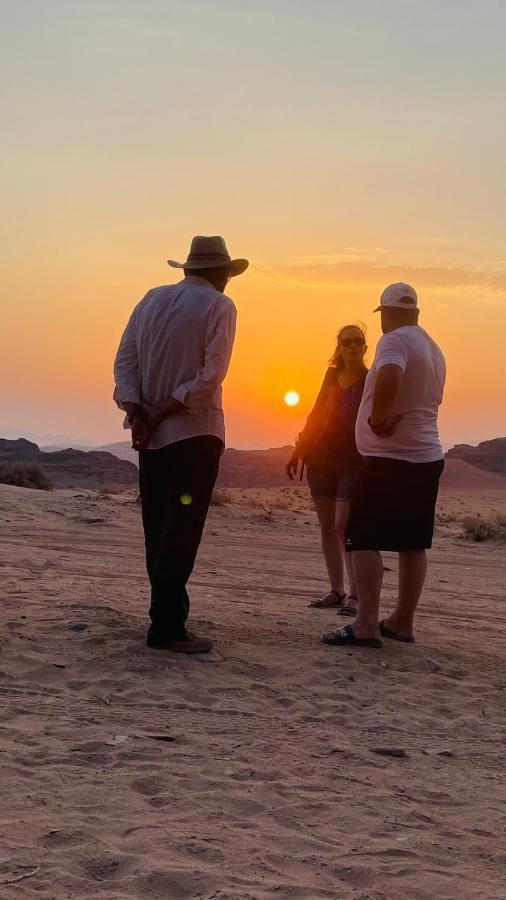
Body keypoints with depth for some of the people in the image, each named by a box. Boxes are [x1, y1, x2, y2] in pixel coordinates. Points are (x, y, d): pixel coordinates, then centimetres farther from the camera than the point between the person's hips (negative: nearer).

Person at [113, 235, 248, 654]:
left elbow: (124, 361, 3)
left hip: (152, 435, 5)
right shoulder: (219, 306, -5)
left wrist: (138, 413, -6)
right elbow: (211, 375, -15)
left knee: (159, 532, 11)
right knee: (181, 535, -5)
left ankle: (169, 617, 16)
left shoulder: (152, 299, 10)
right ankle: (166, 627, -7)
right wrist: (161, 411, -11)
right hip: (195, 433, -5)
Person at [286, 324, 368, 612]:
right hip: (321, 459, 5)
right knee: (327, 527, 5)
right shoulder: (332, 376, 9)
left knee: (343, 525, -14)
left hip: (353, 461, -5)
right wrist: (298, 452, 13)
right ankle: (336, 591, 11)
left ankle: (356, 594, -12)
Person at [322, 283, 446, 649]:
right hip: (427, 456, 9)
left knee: (364, 539, -7)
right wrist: (395, 417, 5)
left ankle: (366, 625, -13)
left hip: (391, 458, -9)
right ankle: (402, 622, 17)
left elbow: (389, 377, -35)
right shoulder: (433, 348, 16)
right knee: (414, 543, 11)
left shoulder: (395, 341, -14)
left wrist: (377, 416, -20)